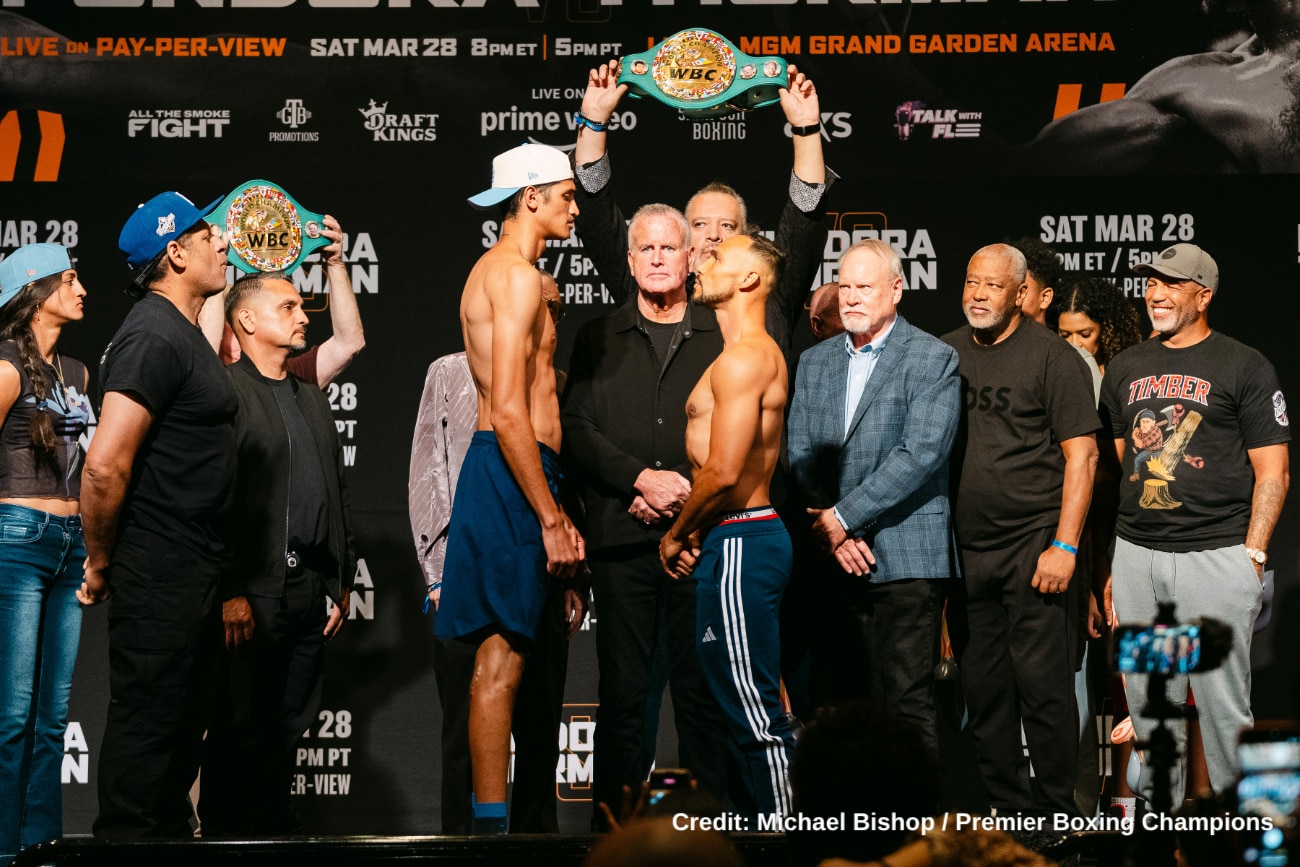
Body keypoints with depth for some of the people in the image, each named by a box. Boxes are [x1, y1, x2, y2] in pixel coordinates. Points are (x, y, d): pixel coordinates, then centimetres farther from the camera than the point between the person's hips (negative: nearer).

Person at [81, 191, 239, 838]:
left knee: (181, 727, 16)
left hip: (192, 571, 10)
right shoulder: (154, 336, -18)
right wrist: (101, 564, -14)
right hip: (158, 577, -10)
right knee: (146, 724, -5)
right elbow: (104, 466, -24)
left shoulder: (182, 333, 15)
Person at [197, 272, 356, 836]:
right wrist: (230, 594, -18)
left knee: (287, 729, 10)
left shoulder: (312, 399, 21)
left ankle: (274, 829, 16)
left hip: (309, 592, 7)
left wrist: (342, 582, 15)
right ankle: (223, 835, 2)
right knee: (239, 731, -4)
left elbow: (337, 491, 22)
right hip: (253, 595, -7)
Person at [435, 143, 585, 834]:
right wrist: (552, 520, -18)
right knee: (500, 659, -10)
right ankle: (492, 824, -9)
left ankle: (491, 821, 11)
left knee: (502, 658, 9)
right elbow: (509, 413, -19)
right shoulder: (518, 275, -11)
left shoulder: (495, 271, 21)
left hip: (511, 474, 10)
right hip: (512, 474, -10)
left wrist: (553, 513, 24)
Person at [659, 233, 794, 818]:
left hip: (739, 544, -11)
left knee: (756, 713, -9)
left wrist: (676, 536, -7)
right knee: (747, 703, 13)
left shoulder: (742, 359, -14)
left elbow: (723, 472, -21)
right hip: (742, 535, 11)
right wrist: (697, 531, 13)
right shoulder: (761, 354, 19)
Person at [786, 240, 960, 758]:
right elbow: (800, 453, 10)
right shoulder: (814, 362, 16)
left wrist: (844, 517, -12)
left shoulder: (933, 360, -2)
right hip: (834, 559, 5)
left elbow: (918, 456, -12)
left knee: (907, 703, -7)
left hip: (905, 558, -5)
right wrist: (831, 531, -5)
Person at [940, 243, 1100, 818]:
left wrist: (1064, 545, -13)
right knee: (983, 690, 9)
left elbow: (1082, 454, -6)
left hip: (1034, 546, -5)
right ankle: (1005, 808, 18)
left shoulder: (1053, 356, -4)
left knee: (1043, 684, -6)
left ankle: (1055, 813, 4)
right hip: (964, 549, 5)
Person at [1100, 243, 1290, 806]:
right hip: (1135, 555, 5)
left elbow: (1273, 472, -2)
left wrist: (1252, 554, -11)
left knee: (1223, 702, -5)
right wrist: (1105, 557, 12)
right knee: (1148, 700, 9)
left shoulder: (1244, 368, 0)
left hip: (1215, 554, -5)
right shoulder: (1127, 368, 15)